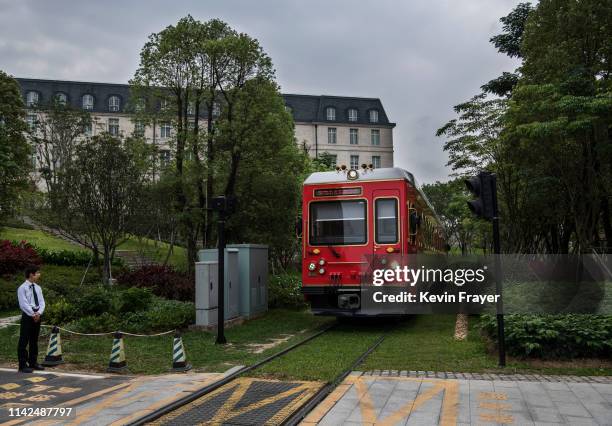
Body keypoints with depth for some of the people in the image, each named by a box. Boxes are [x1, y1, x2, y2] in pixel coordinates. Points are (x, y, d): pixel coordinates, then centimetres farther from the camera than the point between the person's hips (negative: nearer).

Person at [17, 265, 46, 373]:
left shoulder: (38, 287, 11)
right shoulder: (22, 288, -9)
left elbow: (42, 302, 6)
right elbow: (23, 304, -16)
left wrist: (39, 313, -11)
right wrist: (33, 314, -17)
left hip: (37, 315, 7)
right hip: (27, 316, -7)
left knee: (34, 341, 14)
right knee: (24, 341, -2)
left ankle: (33, 362, 22)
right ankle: (23, 365, 3)